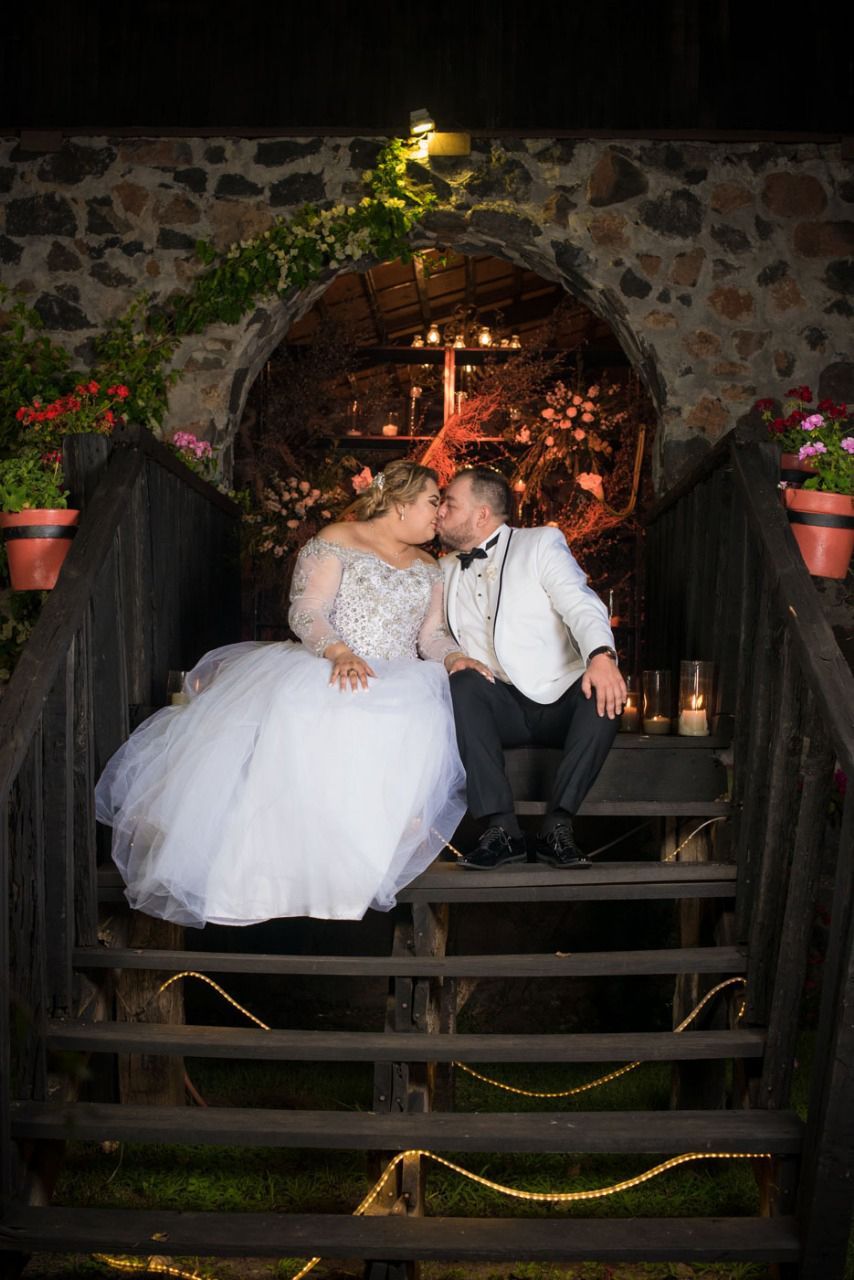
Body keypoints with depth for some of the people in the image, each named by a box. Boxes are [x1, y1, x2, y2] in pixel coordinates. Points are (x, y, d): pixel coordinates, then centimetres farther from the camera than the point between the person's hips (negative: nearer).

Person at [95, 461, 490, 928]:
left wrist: (454, 657, -5)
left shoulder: (428, 568, 23)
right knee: (295, 708, -36)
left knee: (419, 719, -33)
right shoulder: (337, 541, 5)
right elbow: (305, 612, -6)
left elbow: (432, 634, 17)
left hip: (399, 681, 4)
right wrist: (340, 652, -24)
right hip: (330, 668, -4)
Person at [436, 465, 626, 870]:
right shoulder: (445, 571, 18)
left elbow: (581, 605, -9)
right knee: (462, 684, -30)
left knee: (604, 690, -33)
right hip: (498, 708, 2)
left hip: (560, 701, -2)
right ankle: (501, 828, -31)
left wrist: (601, 655, -31)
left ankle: (557, 826, -29)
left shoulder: (541, 544, 5)